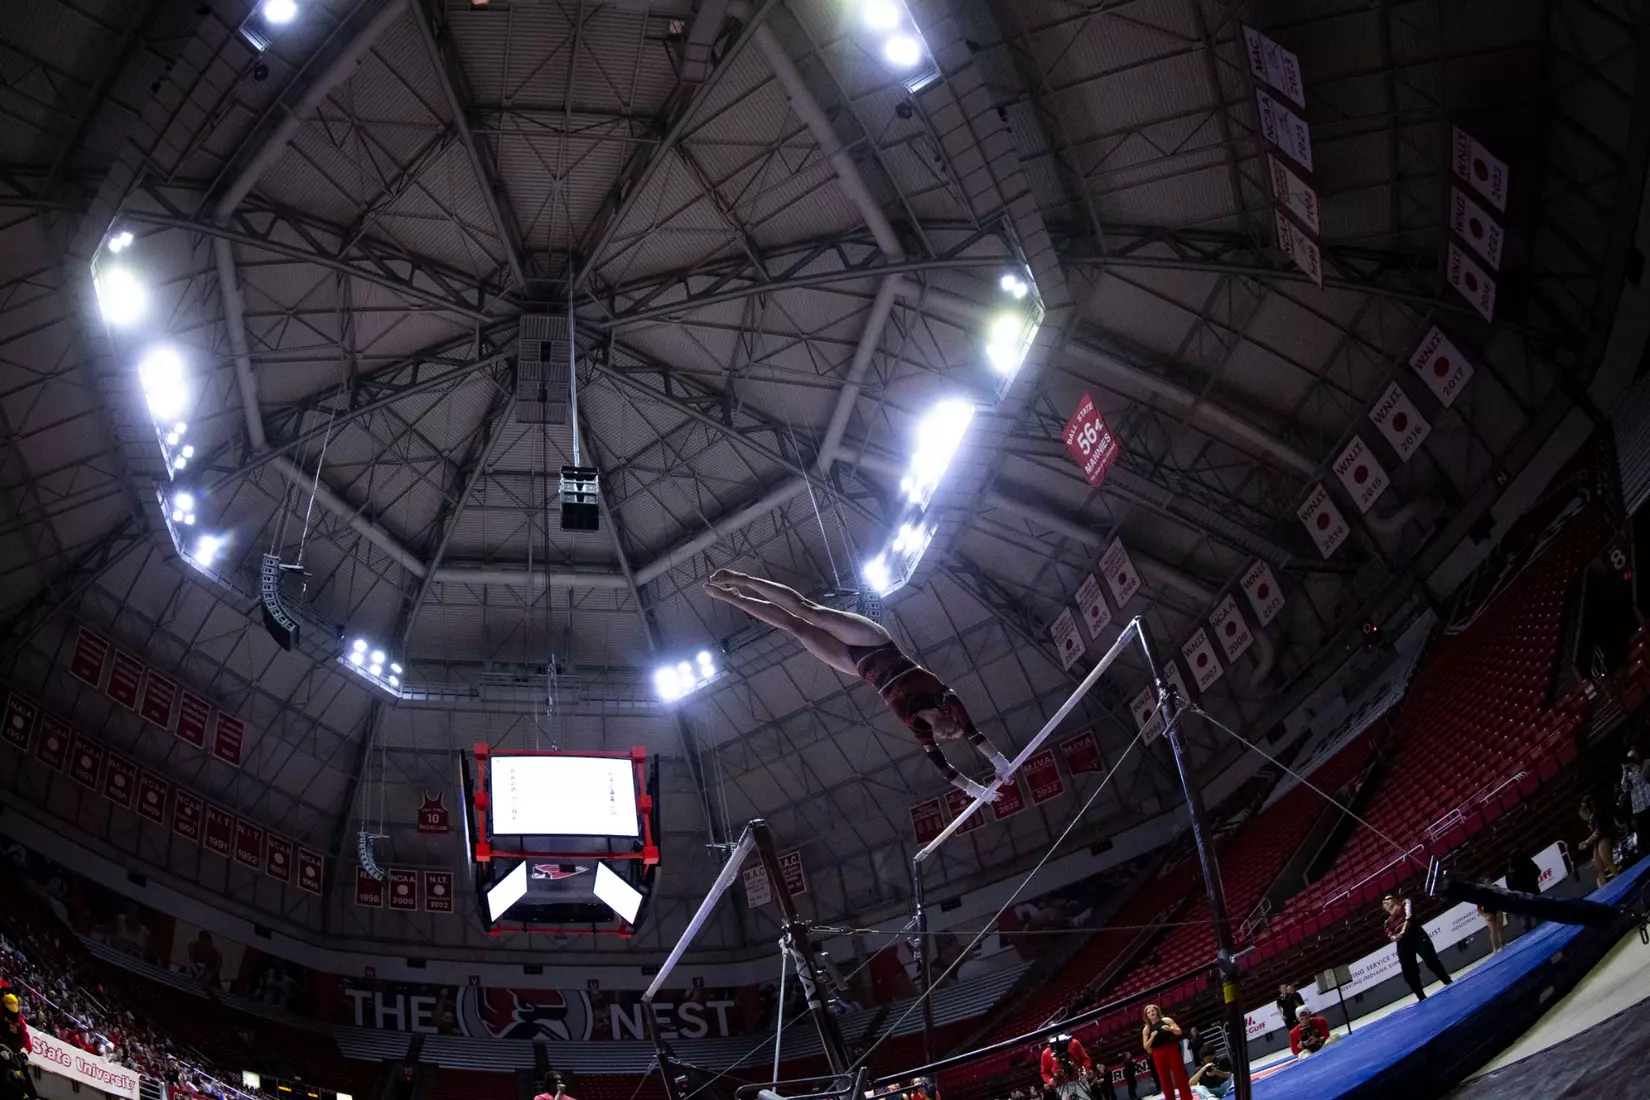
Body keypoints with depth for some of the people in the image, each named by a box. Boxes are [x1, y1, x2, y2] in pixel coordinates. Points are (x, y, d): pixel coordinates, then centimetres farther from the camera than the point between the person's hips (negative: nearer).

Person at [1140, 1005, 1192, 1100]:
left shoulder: (1166, 1020, 4)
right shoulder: (1146, 1029, 6)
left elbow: (1179, 1032, -1)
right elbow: (1146, 1046, 2)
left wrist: (1170, 1029, -21)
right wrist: (1152, 1037, -14)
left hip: (1172, 1050, -1)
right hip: (1158, 1055, 1)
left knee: (1180, 1075, -1)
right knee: (1165, 1081, 1)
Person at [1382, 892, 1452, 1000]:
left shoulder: (1405, 903, 18)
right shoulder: (1388, 921, 26)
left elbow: (1409, 916, -1)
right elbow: (1389, 935, 9)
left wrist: (1403, 931, -17)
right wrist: (1394, 937, -17)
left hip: (1415, 934, -4)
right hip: (1402, 943, 4)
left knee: (1431, 961, -15)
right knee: (1409, 972, -3)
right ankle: (1422, 998, 2)